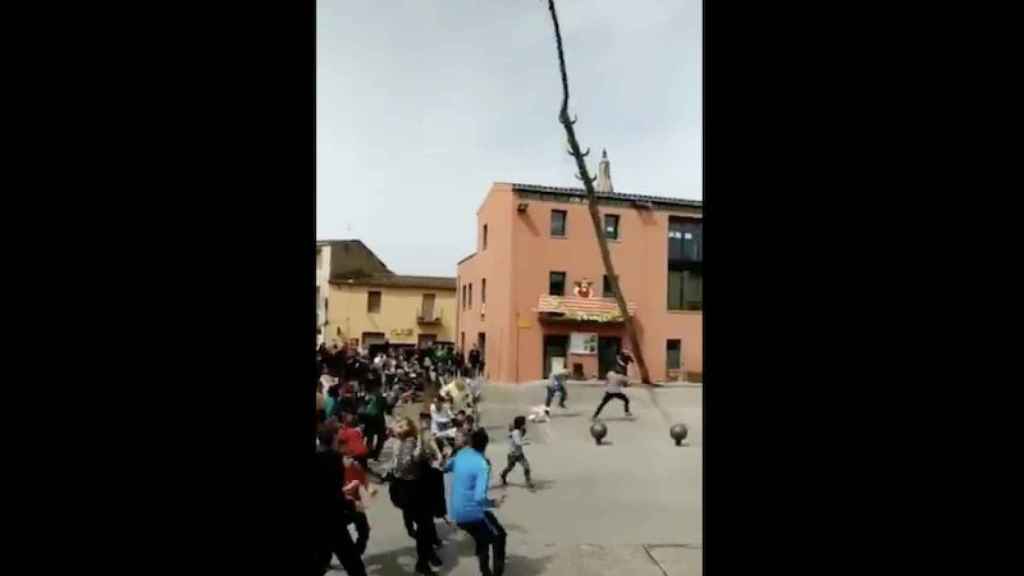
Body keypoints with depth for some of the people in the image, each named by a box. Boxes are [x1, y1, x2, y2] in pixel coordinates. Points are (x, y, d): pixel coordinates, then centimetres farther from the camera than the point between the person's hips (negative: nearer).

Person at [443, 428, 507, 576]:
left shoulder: (461, 454, 1)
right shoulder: (483, 465, -20)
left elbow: (446, 467, 21)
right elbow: (479, 497, -27)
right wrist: (494, 503, -10)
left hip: (457, 513, 7)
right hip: (473, 512, -7)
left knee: (482, 540, 28)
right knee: (499, 536, 18)